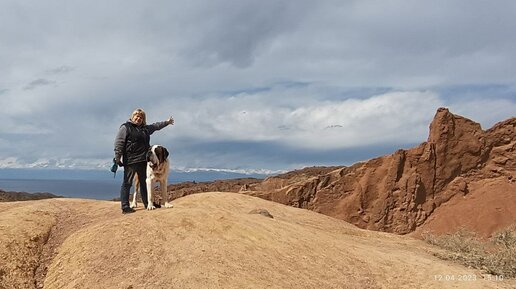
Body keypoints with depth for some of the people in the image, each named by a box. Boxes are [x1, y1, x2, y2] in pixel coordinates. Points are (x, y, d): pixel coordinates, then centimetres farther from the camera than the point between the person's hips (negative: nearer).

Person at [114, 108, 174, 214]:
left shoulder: (145, 128, 19)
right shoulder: (125, 127, -2)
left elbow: (156, 126, 36)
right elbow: (119, 143, -8)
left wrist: (167, 122, 42)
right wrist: (117, 157, -16)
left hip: (143, 161, 7)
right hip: (130, 161, -7)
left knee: (144, 183, 13)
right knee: (127, 183, -6)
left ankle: (147, 203, 21)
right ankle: (125, 206, -6)